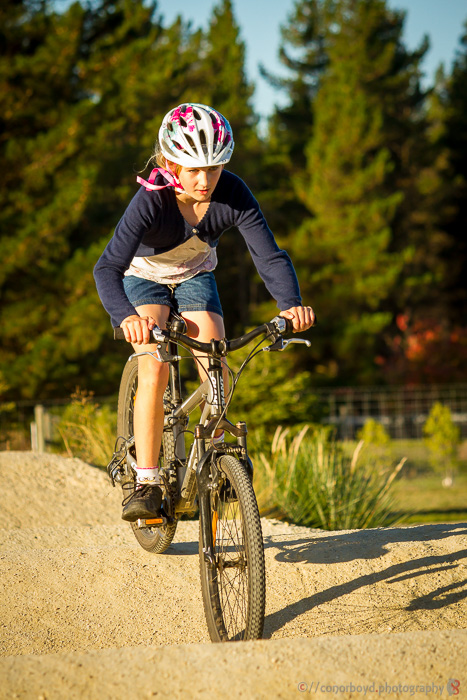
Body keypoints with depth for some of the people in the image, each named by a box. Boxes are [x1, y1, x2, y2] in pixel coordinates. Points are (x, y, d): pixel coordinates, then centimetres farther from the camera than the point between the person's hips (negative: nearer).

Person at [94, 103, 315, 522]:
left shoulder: (233, 195, -29)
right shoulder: (152, 200, -36)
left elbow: (270, 256, -31)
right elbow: (108, 267, -43)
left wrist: (292, 303, -50)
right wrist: (126, 316, -62)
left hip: (195, 278, 3)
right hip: (144, 277, -3)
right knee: (154, 368, -24)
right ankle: (146, 483, -19)